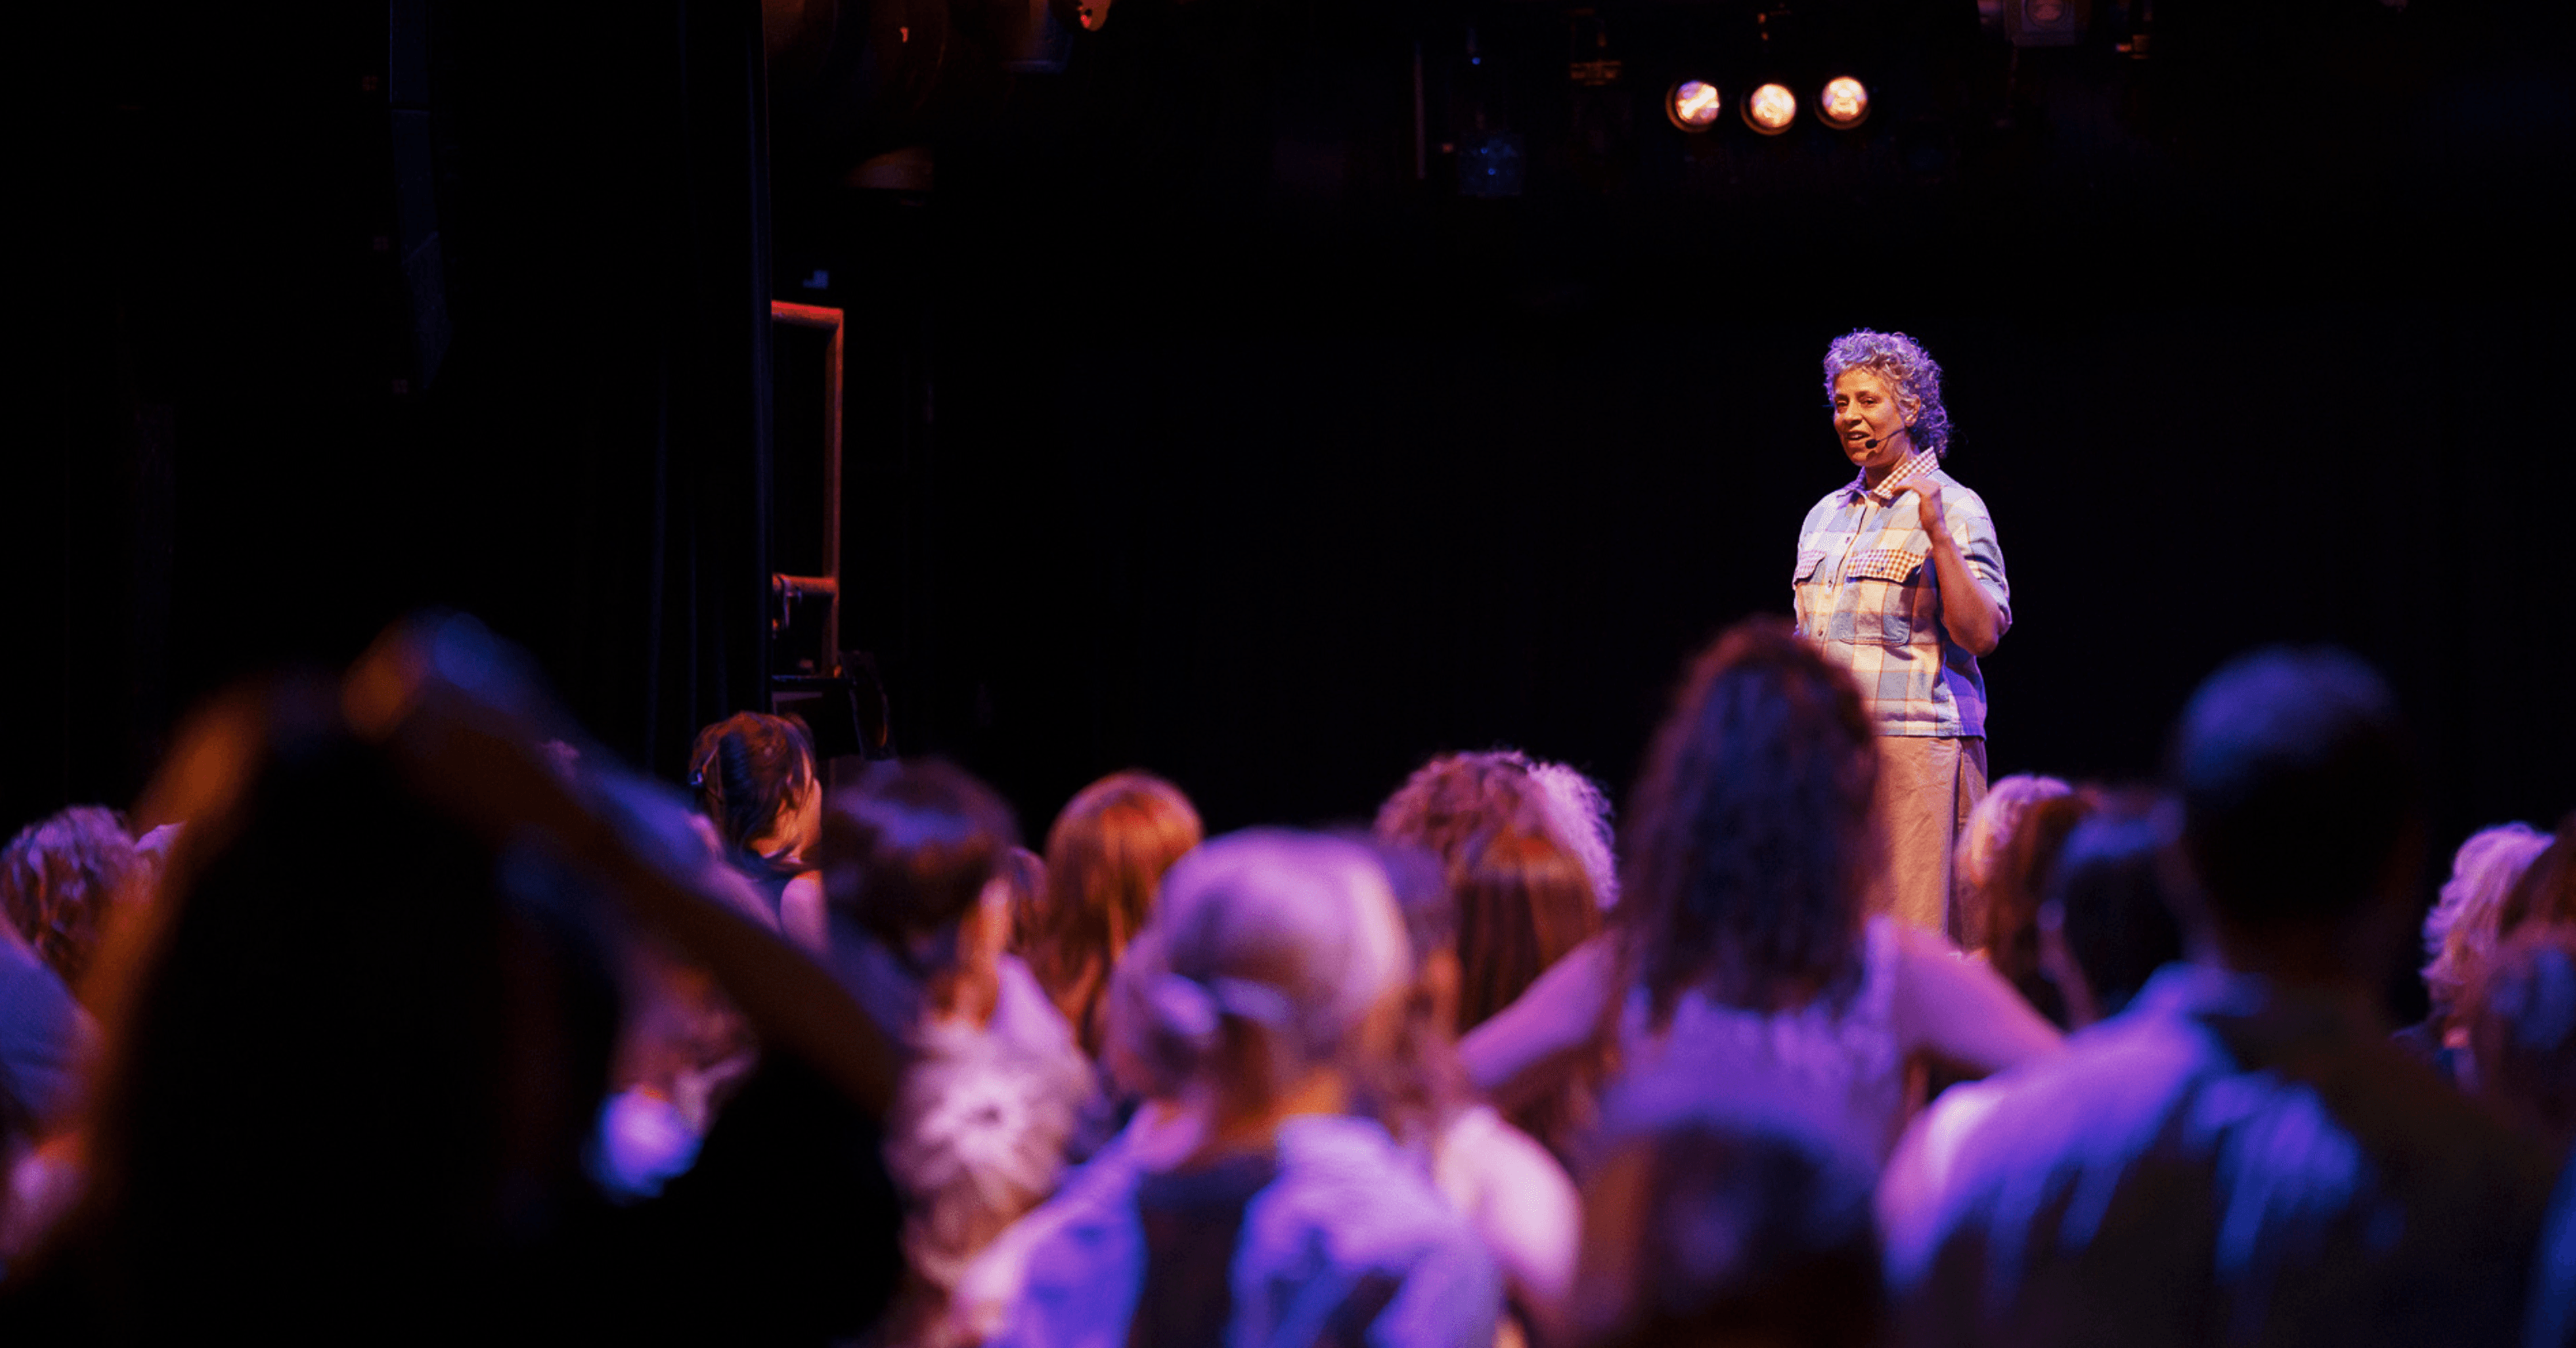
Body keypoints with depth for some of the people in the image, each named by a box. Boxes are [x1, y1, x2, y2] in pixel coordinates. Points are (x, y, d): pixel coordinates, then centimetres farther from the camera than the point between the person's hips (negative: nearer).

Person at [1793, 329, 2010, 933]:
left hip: (1916, 746, -6)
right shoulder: (1825, 515, 17)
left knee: (1915, 929, -9)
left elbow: (1982, 634, -10)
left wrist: (1937, 534, -18)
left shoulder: (1955, 508, -1)